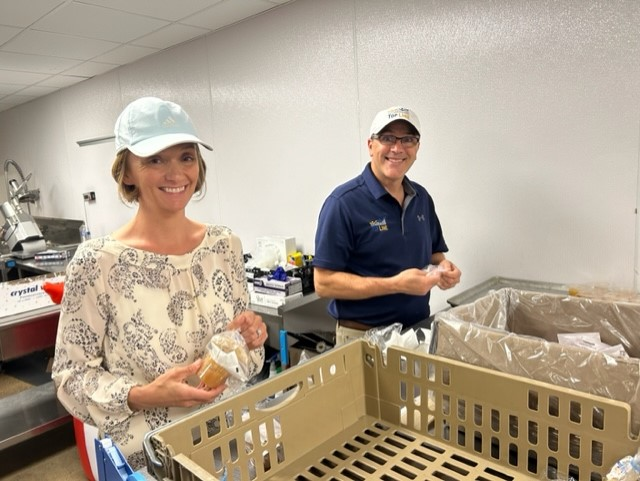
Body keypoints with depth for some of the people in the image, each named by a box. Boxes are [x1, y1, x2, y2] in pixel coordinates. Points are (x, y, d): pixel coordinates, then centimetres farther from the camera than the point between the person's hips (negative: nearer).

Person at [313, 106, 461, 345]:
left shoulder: (422, 198, 4)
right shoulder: (343, 202, -17)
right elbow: (324, 282, -19)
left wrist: (443, 267, -7)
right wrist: (396, 284, -26)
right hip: (363, 336, -6)